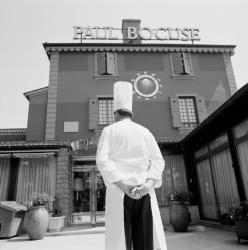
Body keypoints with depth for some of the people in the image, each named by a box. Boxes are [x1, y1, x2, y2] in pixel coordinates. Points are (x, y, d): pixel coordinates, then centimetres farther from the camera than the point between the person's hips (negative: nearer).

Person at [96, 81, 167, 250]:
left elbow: (102, 160, -7)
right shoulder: (145, 131, 15)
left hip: (119, 192, -2)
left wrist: (124, 187, -13)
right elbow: (158, 160, 5)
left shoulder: (110, 130, 7)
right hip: (145, 192, 3)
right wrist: (148, 185, -6)